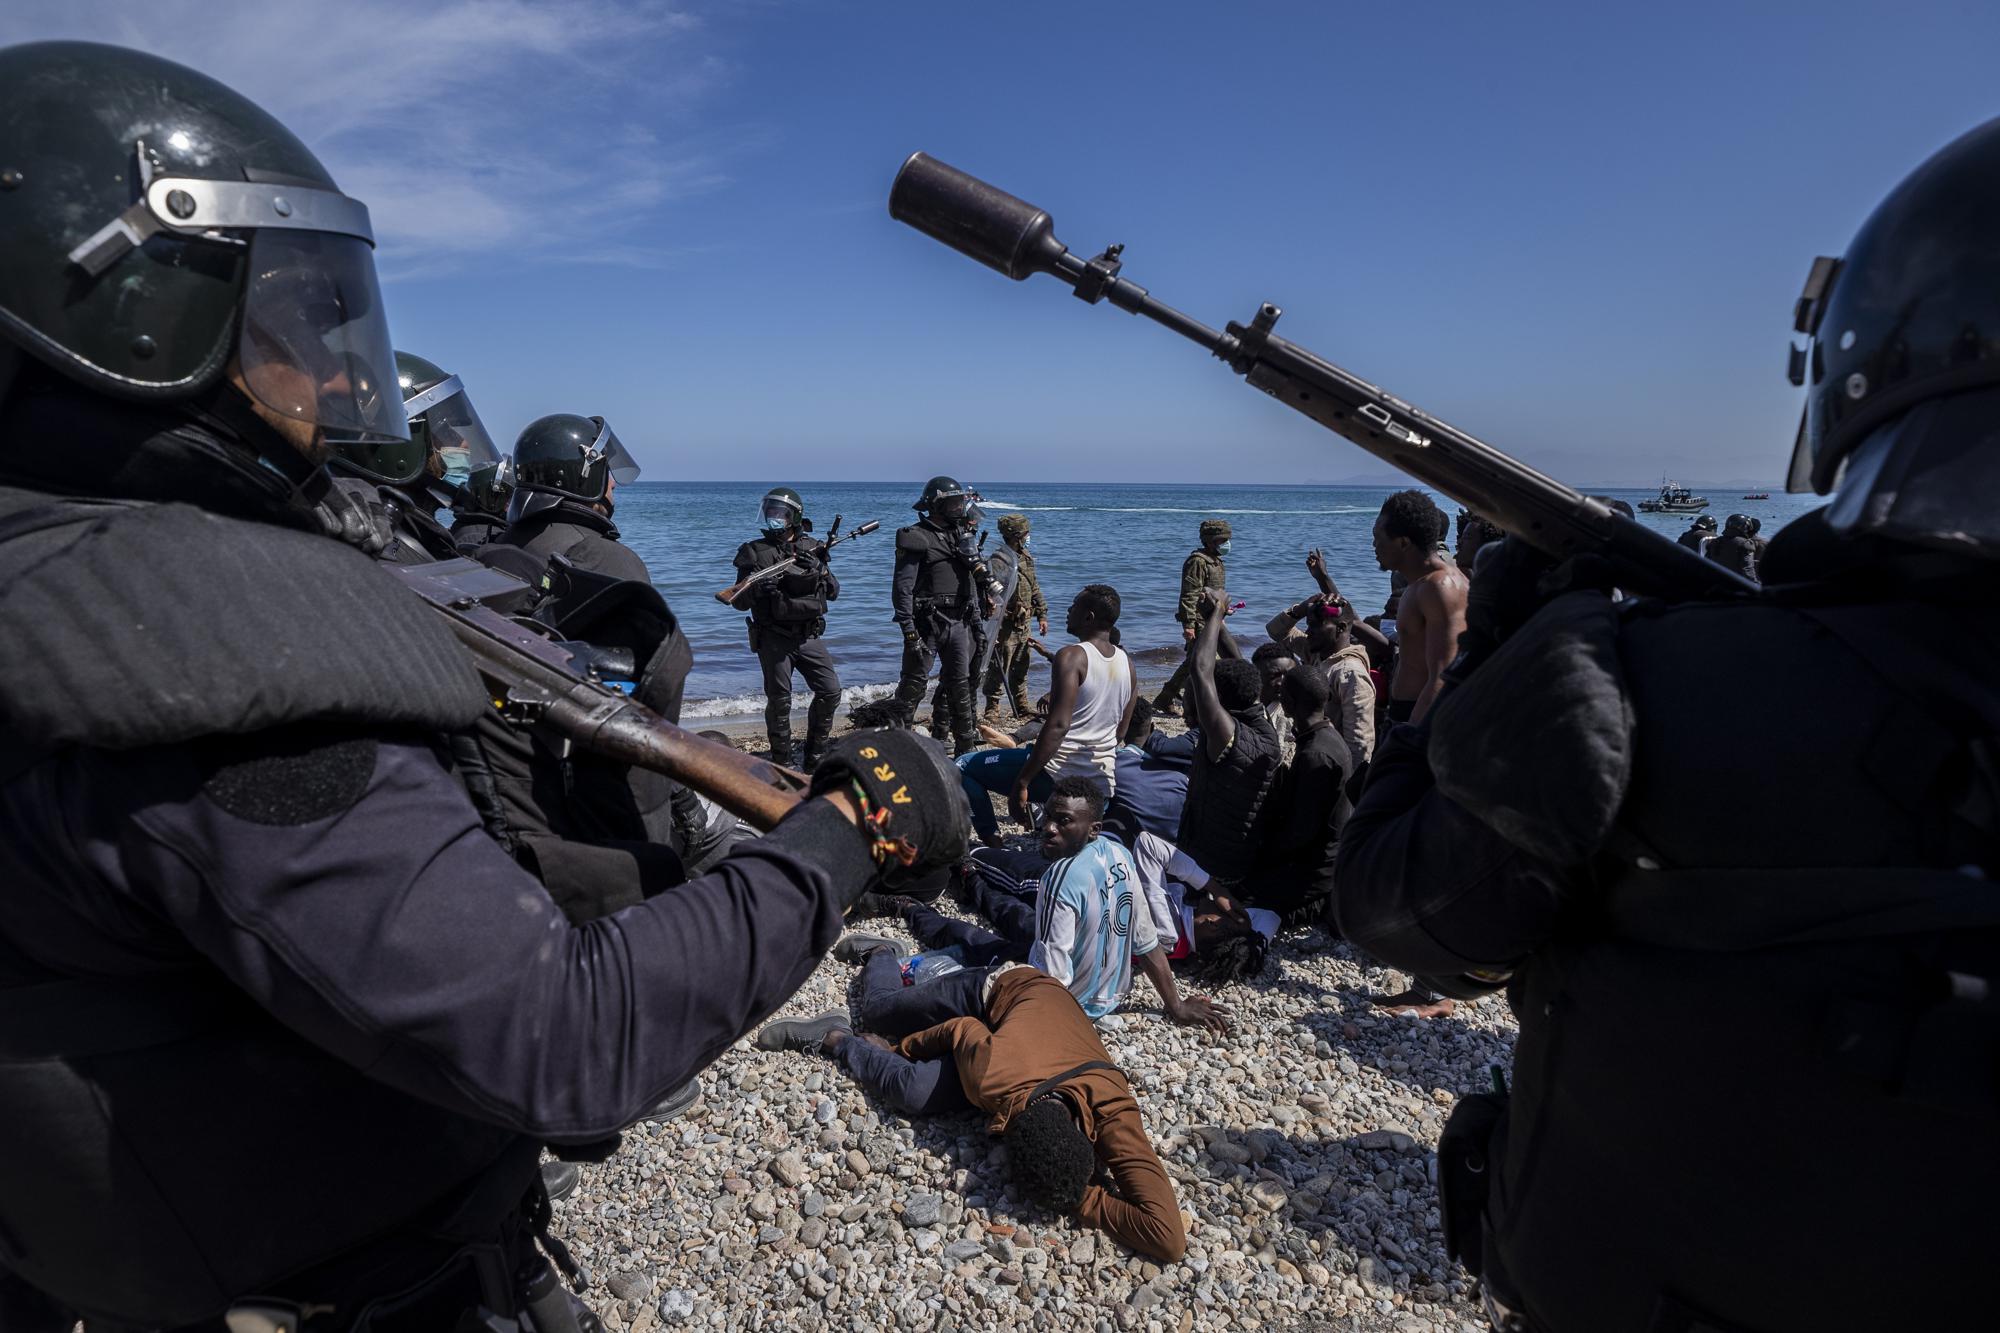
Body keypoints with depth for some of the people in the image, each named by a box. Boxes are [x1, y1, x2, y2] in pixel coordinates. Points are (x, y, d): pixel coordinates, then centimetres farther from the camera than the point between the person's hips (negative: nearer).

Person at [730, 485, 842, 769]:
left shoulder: (811, 548, 7)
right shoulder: (754, 552, -1)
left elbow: (834, 592, 5)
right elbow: (739, 602, -2)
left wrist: (821, 570, -15)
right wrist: (757, 588, -23)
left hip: (809, 636, 3)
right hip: (774, 639, -3)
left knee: (830, 691, 0)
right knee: (779, 701, 1)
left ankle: (814, 756, 16)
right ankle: (782, 762, 16)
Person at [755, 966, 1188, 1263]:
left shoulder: (1112, 1110, -44)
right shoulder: (987, 1071, -45)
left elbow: (1170, 1239, -46)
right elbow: (961, 1028, -21)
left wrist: (1080, 1200, -41)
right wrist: (905, 1048, -3)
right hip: (991, 991, -3)